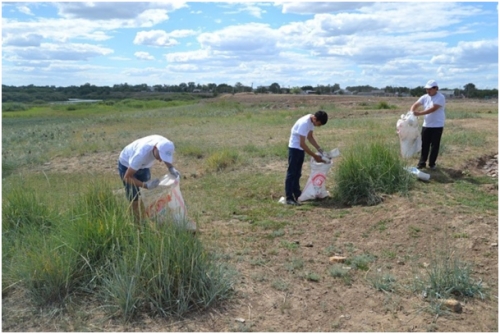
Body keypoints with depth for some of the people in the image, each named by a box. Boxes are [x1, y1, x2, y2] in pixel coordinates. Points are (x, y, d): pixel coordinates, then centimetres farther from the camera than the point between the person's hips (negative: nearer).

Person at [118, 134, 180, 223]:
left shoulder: (164, 144, -28)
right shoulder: (141, 154, -44)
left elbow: (166, 159, -2)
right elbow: (127, 177, -33)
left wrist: (171, 168, -21)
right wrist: (145, 185, -46)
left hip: (143, 166, 5)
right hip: (127, 165, -5)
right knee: (135, 200, -6)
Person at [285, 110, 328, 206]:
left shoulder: (312, 121, -2)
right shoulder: (304, 123, -28)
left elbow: (310, 137, 12)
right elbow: (302, 144, -28)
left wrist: (319, 149, 2)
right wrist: (315, 156, -23)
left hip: (301, 149, 9)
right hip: (295, 148, -9)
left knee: (297, 173, 15)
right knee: (291, 173, -6)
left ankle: (297, 194, 25)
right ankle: (289, 198, -4)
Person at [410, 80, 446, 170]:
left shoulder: (440, 97, -14)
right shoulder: (425, 97, 4)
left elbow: (433, 109, -25)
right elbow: (415, 105, -2)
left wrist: (419, 113, -32)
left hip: (437, 126, -5)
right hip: (426, 125, 5)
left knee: (434, 146, 5)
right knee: (424, 145, 8)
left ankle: (432, 163, 15)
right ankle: (422, 162, 16)